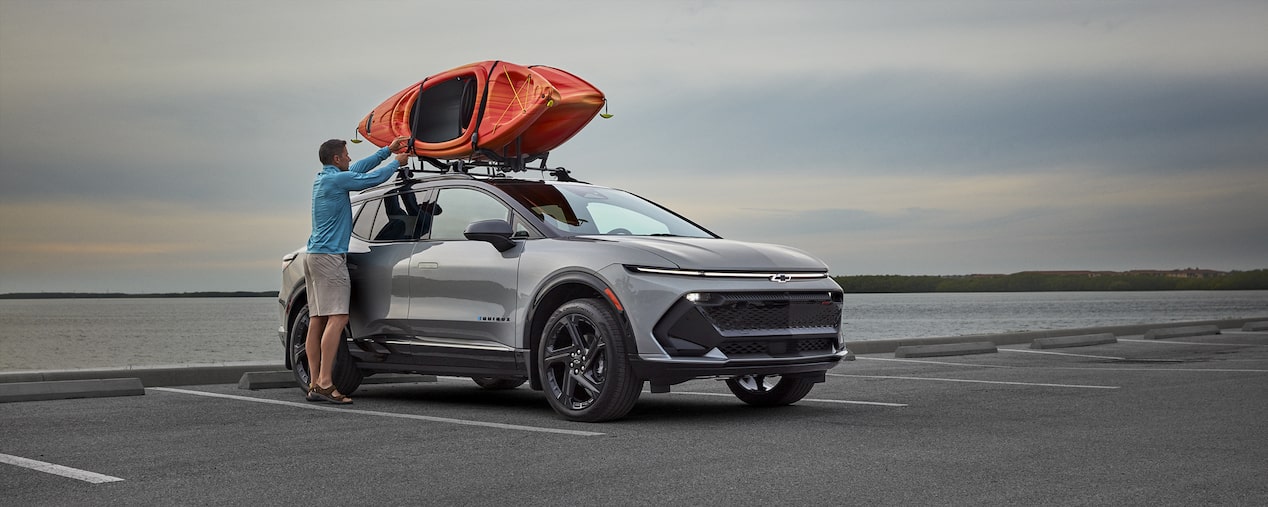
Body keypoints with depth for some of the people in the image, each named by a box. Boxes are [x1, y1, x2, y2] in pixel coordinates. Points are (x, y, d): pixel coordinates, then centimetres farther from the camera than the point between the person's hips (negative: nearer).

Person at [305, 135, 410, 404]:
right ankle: (325, 383, -21)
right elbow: (371, 178, -5)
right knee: (337, 318, -15)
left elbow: (360, 168, 26)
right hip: (329, 256, -10)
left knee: (317, 319, 5)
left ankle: (314, 384, 4)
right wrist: (397, 163, 12)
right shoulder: (336, 179, -11)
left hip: (314, 255, 10)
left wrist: (388, 150, 29)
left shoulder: (323, 178, 17)